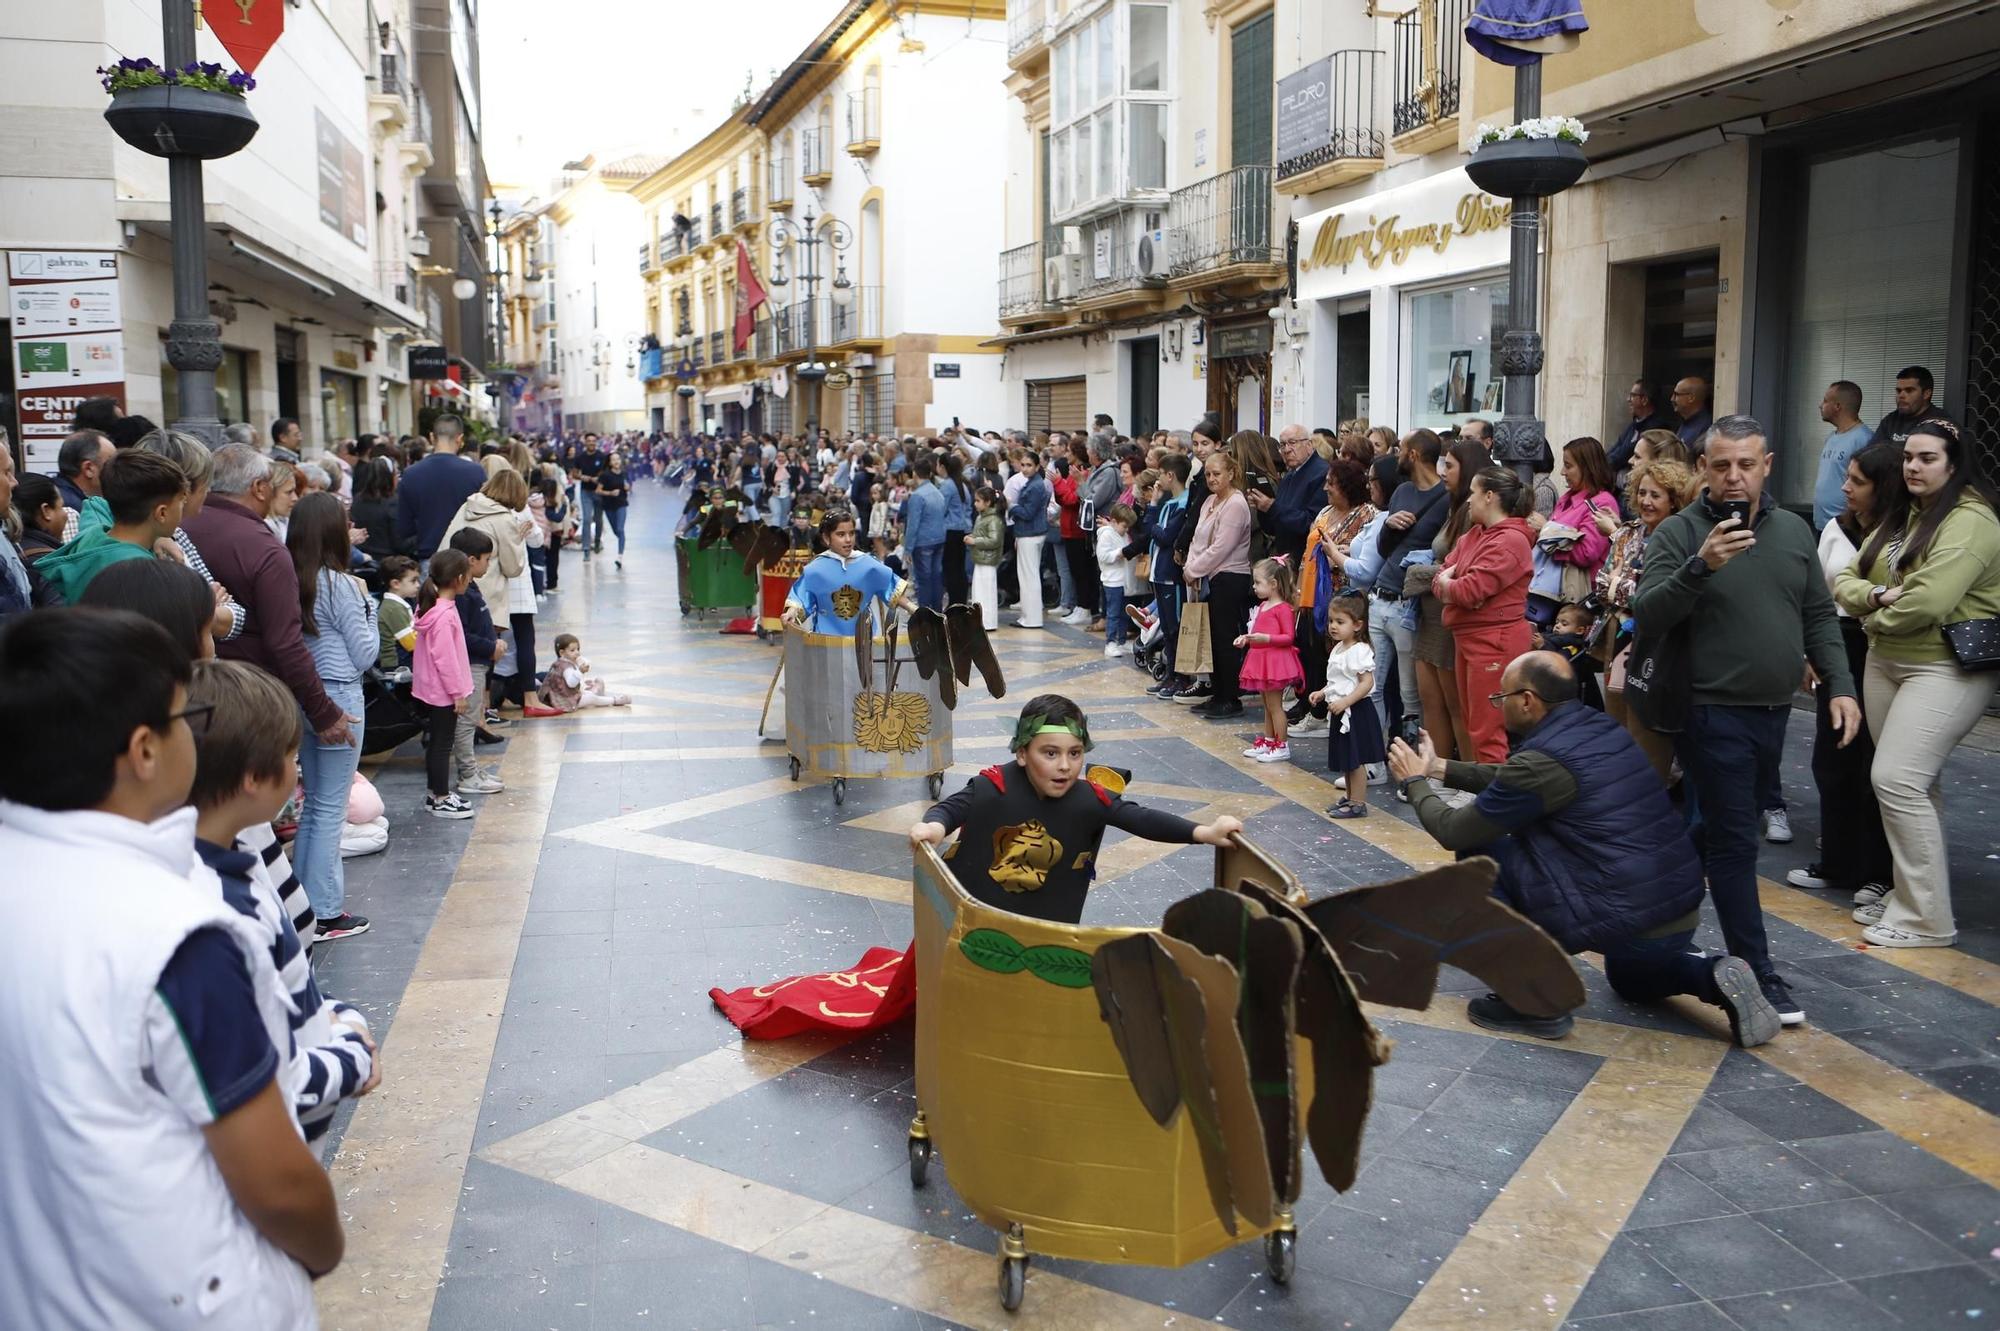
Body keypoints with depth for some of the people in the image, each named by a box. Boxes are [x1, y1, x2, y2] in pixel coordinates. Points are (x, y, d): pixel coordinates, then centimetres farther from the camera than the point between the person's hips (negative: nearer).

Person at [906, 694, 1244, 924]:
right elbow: (953, 806, -23)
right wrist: (935, 825, -48)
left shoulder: (1089, 799, -19)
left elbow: (1140, 818, -20)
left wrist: (1203, 833, -28)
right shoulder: (996, 786, -26)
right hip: (972, 907, -2)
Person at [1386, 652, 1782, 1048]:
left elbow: (1453, 832, -7)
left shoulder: (1541, 760, -17)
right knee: (1631, 980, 40)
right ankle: (1715, 976, 11)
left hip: (1623, 922, -9)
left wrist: (1417, 782, 10)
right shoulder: (1602, 728, 8)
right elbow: (1512, 780, 23)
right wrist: (1442, 768, 27)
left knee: (1477, 852, 1)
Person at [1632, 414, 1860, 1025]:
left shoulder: (1793, 530, 8)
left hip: (1774, 711, 6)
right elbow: (1646, 616, -21)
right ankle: (1758, 974, 3)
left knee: (1719, 826, 18)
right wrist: (1700, 567, -34)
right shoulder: (1679, 533, -10)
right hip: (1714, 714, -6)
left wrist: (1840, 686, 4)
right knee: (1734, 842, -3)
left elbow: (1819, 617, 14)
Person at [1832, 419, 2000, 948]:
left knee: (1897, 779, -15)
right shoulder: (1899, 517, 14)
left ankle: (1927, 919, -8)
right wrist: (1876, 595, -13)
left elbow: (1928, 601, -25)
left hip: (1947, 669, -9)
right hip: (1885, 662, 9)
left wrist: (1876, 619, -7)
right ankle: (1910, 893, 21)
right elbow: (1845, 580, 9)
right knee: (1913, 784, 13)